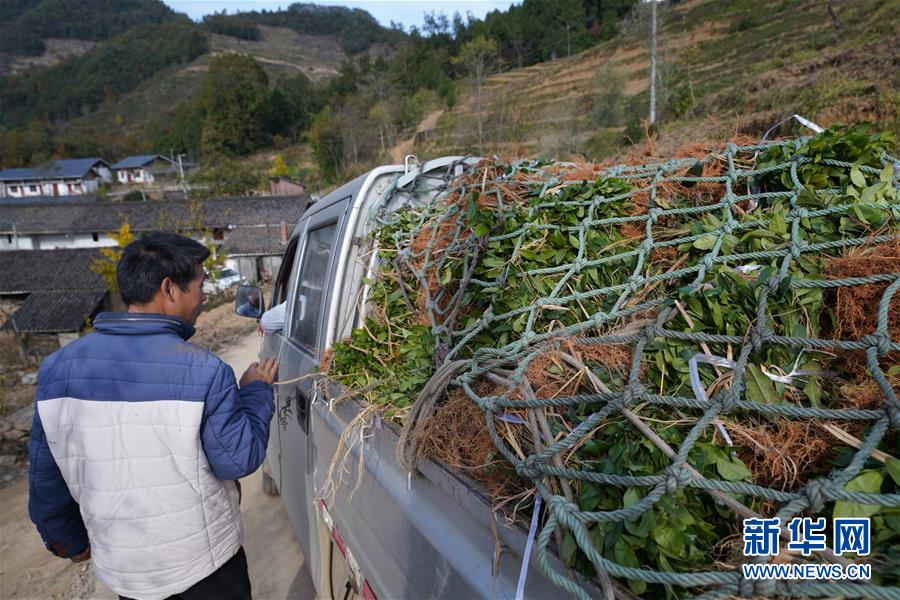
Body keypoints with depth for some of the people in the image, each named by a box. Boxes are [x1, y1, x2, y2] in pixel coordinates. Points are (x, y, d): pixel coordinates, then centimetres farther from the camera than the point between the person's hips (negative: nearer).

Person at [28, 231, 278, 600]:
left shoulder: (58, 366, -8)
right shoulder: (204, 370, -24)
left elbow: (45, 471, 2)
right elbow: (240, 460, -17)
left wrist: (66, 539, 17)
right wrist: (256, 391, -5)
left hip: (119, 567, 4)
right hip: (203, 559, -4)